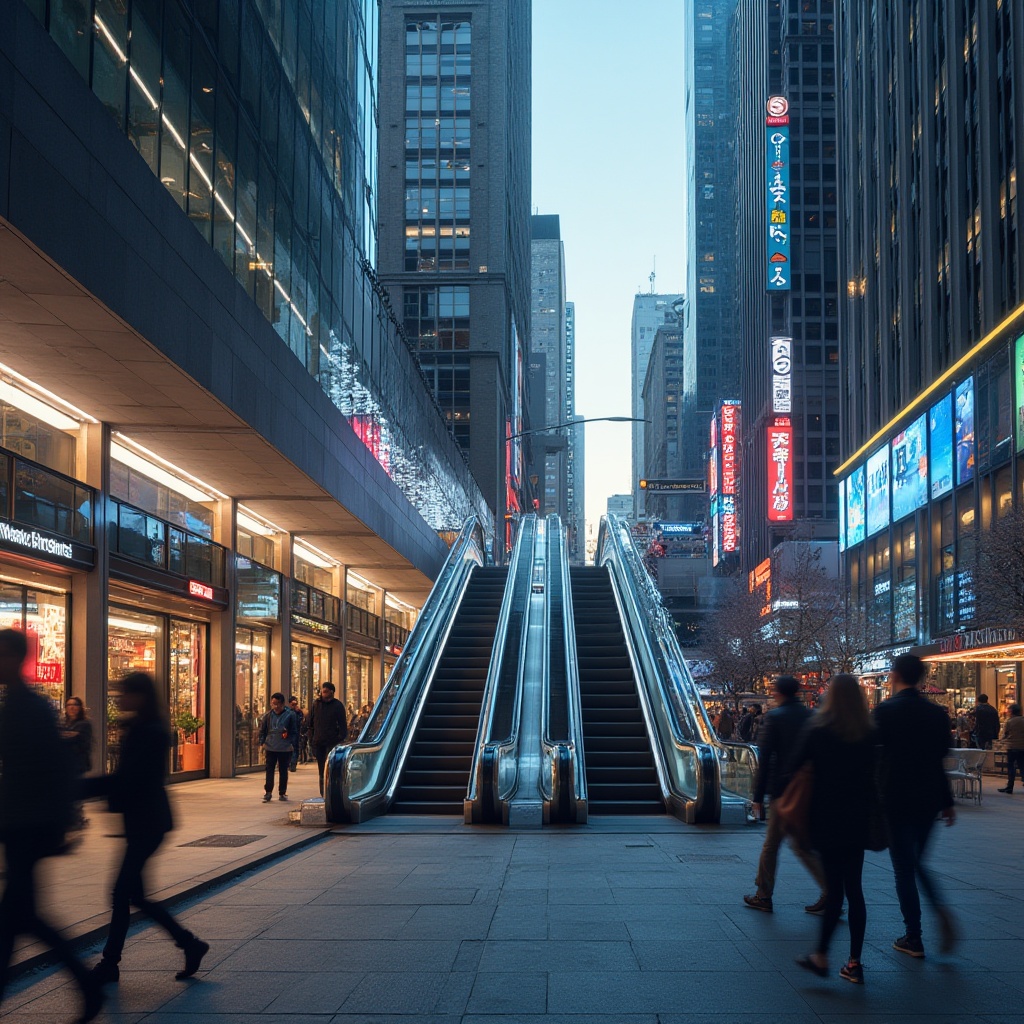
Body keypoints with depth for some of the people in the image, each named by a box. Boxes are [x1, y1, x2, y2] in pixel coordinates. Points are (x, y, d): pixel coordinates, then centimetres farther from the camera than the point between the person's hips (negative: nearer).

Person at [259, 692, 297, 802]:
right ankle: (268, 792, 4)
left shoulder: (290, 715, -3)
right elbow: (262, 730, 11)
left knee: (283, 770, 8)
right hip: (270, 747, 1)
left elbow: (294, 731, 0)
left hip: (285, 748, -1)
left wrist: (292, 744, -6)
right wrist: (262, 742, 3)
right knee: (269, 770, 0)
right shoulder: (268, 716, 3)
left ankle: (282, 793, 16)